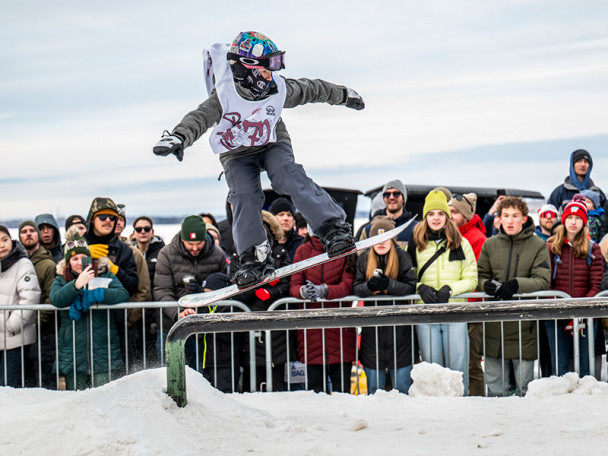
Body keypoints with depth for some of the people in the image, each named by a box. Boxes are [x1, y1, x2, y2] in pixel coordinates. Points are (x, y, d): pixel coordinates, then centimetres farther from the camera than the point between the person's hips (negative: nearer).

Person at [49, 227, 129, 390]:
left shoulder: (105, 275, 9)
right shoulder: (61, 280, 10)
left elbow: (123, 294, -7)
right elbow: (55, 299, -10)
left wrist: (92, 296, -17)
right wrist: (77, 284, -26)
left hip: (104, 352, -1)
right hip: (72, 351, 1)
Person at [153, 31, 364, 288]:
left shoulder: (279, 89, -15)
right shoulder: (225, 97, -27)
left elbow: (309, 90, 3)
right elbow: (200, 117, -41)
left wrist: (343, 95, 19)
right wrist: (179, 137, -63)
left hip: (273, 145, 1)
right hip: (237, 155, -1)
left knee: (289, 177, -27)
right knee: (244, 197, -24)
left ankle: (333, 229, -33)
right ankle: (255, 258, -14)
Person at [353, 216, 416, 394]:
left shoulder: (402, 256, -1)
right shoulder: (364, 258, 6)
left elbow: (411, 287, -9)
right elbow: (357, 288, 1)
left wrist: (388, 284, -24)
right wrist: (369, 286, -21)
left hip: (399, 326, -2)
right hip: (372, 326, 2)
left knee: (402, 382, 2)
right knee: (374, 385, 8)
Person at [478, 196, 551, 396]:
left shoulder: (538, 245, 0)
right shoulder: (490, 244, 8)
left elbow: (543, 281, -8)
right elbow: (480, 275, 14)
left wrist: (517, 284, -24)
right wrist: (486, 284, -10)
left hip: (525, 324, -2)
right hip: (494, 323, 3)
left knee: (525, 386, 4)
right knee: (494, 386, 9)